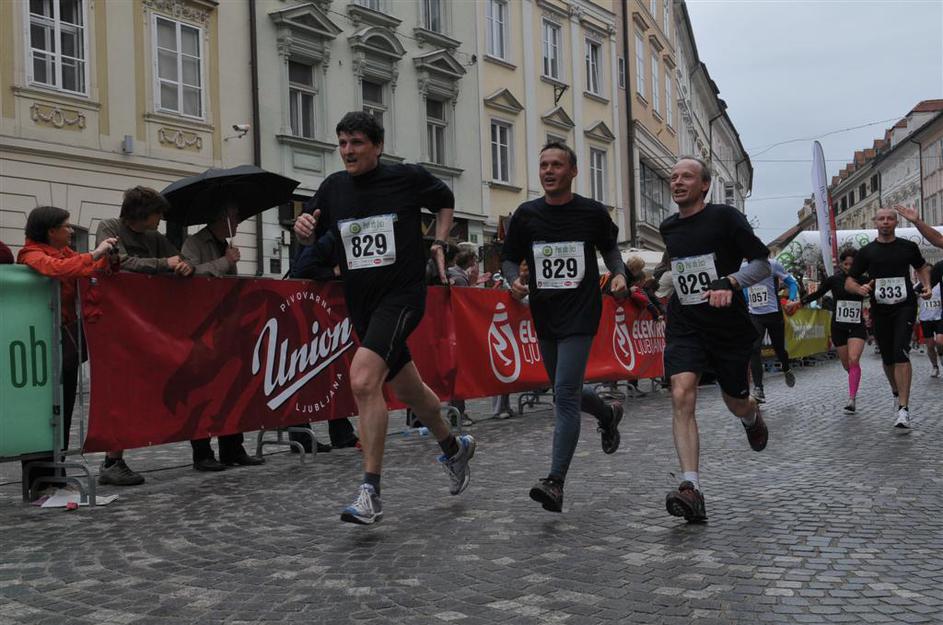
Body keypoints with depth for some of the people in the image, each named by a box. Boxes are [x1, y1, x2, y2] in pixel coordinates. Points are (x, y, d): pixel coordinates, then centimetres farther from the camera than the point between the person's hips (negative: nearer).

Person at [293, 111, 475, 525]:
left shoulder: (408, 177, -5)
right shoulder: (334, 187, 5)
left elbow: (445, 200, 14)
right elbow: (312, 237, 14)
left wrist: (439, 243, 2)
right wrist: (303, 229, -8)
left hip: (402, 295, -6)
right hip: (361, 302, 6)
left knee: (363, 380, -25)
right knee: (408, 389, 19)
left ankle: (371, 493, -19)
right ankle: (454, 448, 45)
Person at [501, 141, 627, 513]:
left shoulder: (593, 212, -3)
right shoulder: (526, 215, 1)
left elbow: (609, 248, 15)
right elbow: (509, 258, 9)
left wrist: (619, 273, -3)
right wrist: (514, 280, -12)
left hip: (580, 315, -4)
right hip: (544, 317, 5)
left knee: (565, 394, -14)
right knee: (565, 392, 18)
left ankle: (555, 483, -12)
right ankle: (608, 415, 51)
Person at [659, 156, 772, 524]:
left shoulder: (725, 217, -7)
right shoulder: (668, 228, 9)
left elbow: (762, 263, -8)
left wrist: (730, 283, -24)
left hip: (729, 327, -3)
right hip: (684, 327, 3)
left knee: (736, 403, 13)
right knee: (682, 396, -20)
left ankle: (754, 420, 54)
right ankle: (691, 489, -24)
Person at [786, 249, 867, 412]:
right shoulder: (834, 280, -1)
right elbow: (817, 294, 10)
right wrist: (797, 302, 10)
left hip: (857, 327, -1)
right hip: (838, 327, 1)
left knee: (854, 360, -20)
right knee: (847, 365, 7)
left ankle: (852, 399, -18)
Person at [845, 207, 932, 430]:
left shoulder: (908, 247, 5)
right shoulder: (866, 252, 4)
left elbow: (922, 267, 23)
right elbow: (849, 282, 5)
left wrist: (927, 285, 4)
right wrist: (860, 289, -17)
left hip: (905, 306, -2)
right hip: (880, 309, 2)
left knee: (900, 352, -19)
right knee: (888, 358, 11)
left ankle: (903, 409, -22)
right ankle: (897, 394, 39)